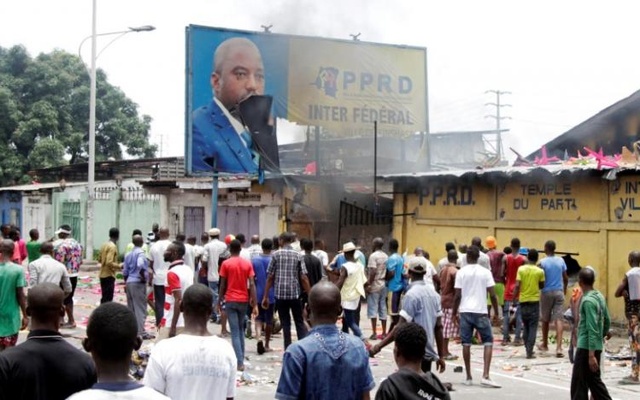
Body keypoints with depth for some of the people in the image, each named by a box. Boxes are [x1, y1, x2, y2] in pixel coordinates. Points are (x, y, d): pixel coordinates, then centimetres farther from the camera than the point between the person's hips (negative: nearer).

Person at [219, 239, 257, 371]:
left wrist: (220, 300, 8)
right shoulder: (247, 264, 2)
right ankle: (241, 357, 21)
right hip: (244, 300, 3)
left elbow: (222, 285, -3)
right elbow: (252, 284, -4)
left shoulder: (226, 264, -4)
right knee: (240, 329, 19)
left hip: (230, 300, -3)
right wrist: (254, 304, -3)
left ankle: (240, 362, -11)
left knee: (235, 332, -3)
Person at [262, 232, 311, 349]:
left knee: (285, 323, 7)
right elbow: (304, 278, -4)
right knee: (299, 322, 11)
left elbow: (270, 277, -1)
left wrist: (265, 296, 4)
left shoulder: (276, 255, 1)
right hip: (295, 293, 0)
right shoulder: (298, 255, 2)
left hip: (280, 294, 0)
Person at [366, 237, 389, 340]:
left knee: (373, 309, -4)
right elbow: (387, 271, 11)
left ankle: (374, 333, -6)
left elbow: (373, 272, -20)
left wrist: (368, 284, -15)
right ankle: (384, 333, 10)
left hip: (374, 285, -7)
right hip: (383, 285, 7)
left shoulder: (373, 256, -12)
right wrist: (384, 279, 17)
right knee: (383, 309, 9)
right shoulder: (386, 256, 10)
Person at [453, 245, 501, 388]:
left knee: (466, 344, 6)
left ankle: (468, 377, 9)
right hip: (480, 312, -1)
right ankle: (485, 376, -4)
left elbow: (458, 295, -2)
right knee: (488, 342, 8)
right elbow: (492, 295, -3)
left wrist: (455, 312, 10)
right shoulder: (485, 272, 0)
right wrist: (496, 312, 8)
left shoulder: (461, 272, 0)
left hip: (465, 312, 1)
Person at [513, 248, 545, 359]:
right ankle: (530, 351, -6)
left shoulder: (521, 269, -3)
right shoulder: (540, 271, -4)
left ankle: (528, 349, 20)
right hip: (534, 300, -2)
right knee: (533, 327, 1)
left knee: (526, 326, 16)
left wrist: (514, 298, -3)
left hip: (523, 300, 2)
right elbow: (542, 286, 5)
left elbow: (517, 285, -9)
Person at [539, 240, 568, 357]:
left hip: (547, 292, -2)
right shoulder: (561, 260, 2)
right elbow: (566, 278, 8)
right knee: (558, 319, -4)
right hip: (559, 292, 2)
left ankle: (545, 345, 30)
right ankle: (559, 347, -18)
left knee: (545, 320, 15)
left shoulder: (543, 262, -8)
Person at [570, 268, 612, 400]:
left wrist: (591, 355, -22)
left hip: (587, 347, -9)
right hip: (597, 346, 9)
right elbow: (607, 322, 16)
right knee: (594, 380, 18)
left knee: (579, 384, -2)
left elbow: (592, 329, -22)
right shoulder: (599, 297, 8)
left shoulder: (588, 301, -18)